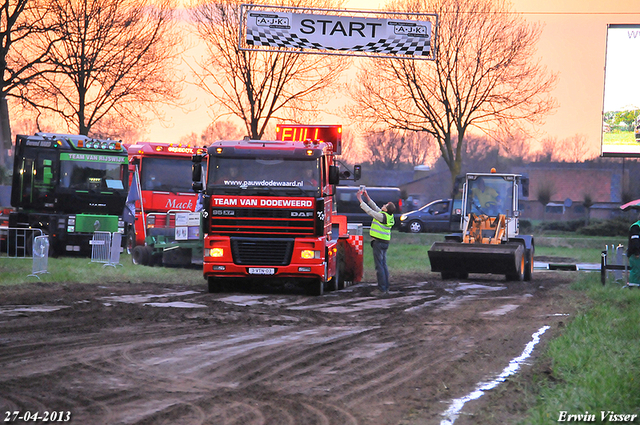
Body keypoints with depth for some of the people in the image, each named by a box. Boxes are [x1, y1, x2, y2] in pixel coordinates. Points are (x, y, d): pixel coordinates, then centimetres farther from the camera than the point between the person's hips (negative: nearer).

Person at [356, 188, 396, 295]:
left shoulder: (382, 216, -18)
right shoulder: (388, 216, 7)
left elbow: (370, 211, -14)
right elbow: (375, 208, 18)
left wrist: (360, 199, -6)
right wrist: (367, 197, 21)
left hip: (379, 242, -9)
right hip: (385, 242, 9)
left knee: (379, 265, -6)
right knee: (384, 265, 13)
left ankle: (382, 288, -7)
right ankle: (386, 288, 15)